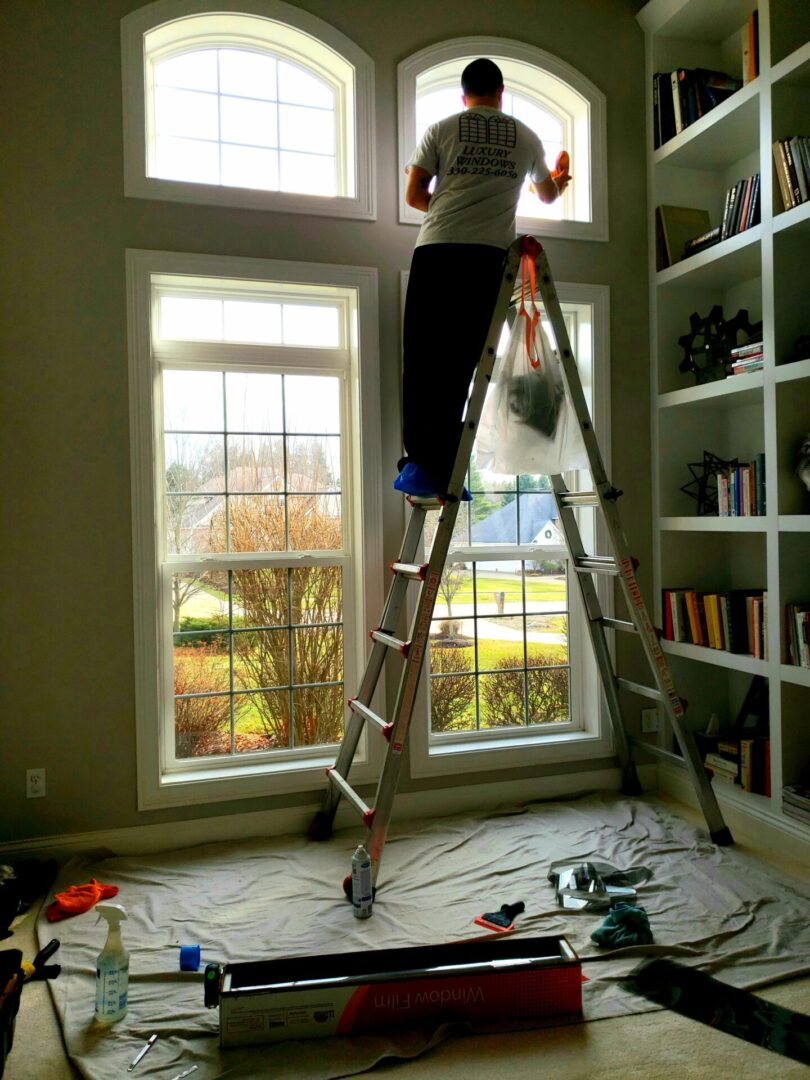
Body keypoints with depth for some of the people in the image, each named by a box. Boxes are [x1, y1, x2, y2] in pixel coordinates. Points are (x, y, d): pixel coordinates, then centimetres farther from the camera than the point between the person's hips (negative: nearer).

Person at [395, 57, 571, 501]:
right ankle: (440, 470, -6)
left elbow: (413, 194, 12)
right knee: (459, 362, -2)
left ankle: (421, 460, -10)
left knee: (423, 360, -2)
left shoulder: (442, 130, 14)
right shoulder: (526, 137, 22)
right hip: (488, 254, 1)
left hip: (435, 250, -1)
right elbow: (547, 195, 38)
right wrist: (559, 181, 62)